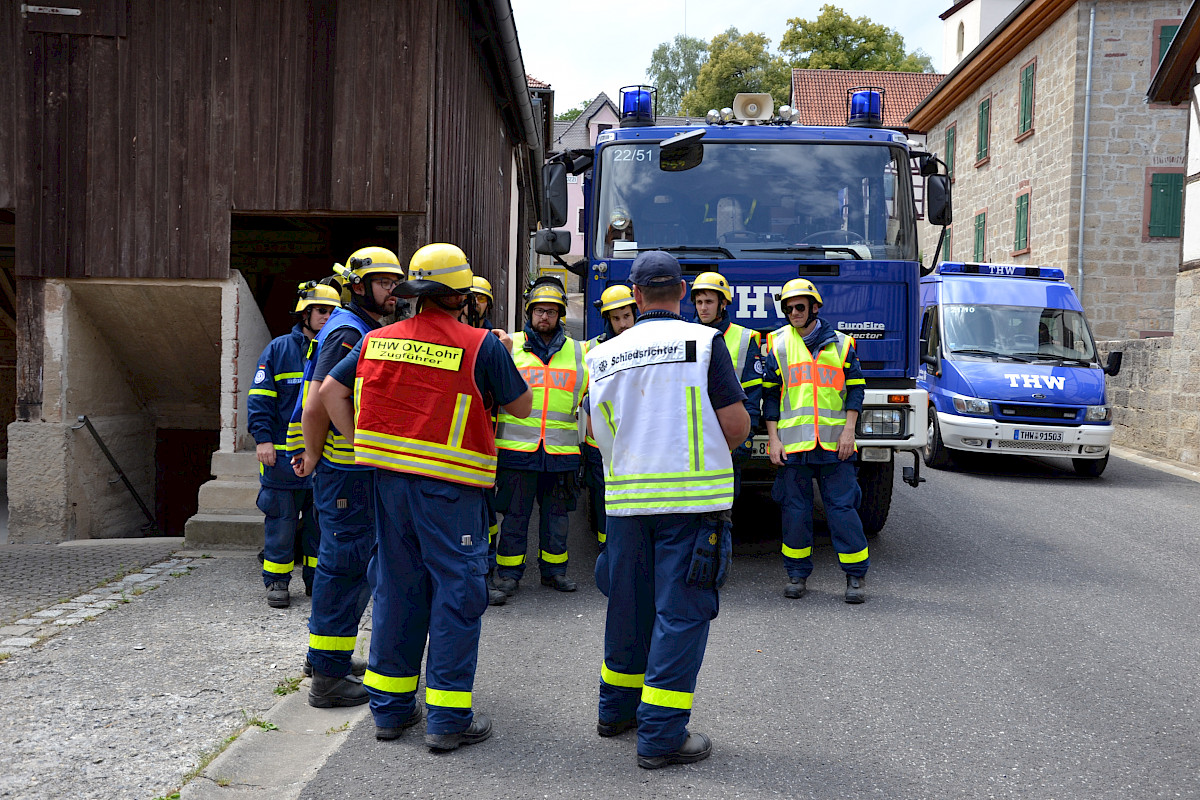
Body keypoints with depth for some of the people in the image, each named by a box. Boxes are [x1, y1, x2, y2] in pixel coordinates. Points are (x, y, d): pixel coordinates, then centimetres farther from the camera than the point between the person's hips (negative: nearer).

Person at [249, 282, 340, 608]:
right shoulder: (279, 349, 1)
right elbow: (260, 397, -1)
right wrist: (263, 437, -11)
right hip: (283, 454, -3)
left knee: (322, 519, 9)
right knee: (281, 519, 1)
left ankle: (317, 579, 20)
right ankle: (277, 581, 12)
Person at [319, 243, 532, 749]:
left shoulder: (377, 341, 7)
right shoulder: (482, 346, -7)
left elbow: (331, 390, 11)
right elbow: (521, 407, 2)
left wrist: (362, 444, 12)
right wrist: (504, 357, 16)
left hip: (390, 479, 6)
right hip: (450, 485, -5)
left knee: (397, 585, 15)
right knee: (457, 591, 4)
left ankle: (389, 707, 25)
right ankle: (447, 717, 7)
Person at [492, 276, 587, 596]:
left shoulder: (578, 351, 12)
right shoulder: (509, 345, 5)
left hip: (561, 450, 2)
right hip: (516, 447, -2)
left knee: (556, 513, 11)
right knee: (514, 513, 3)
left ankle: (554, 570, 24)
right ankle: (509, 573, 14)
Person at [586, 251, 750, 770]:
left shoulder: (605, 356, 6)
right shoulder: (703, 342, -6)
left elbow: (598, 434, 12)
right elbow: (737, 425, -8)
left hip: (626, 498, 5)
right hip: (692, 496, -4)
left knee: (628, 604, 17)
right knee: (680, 611, 1)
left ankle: (617, 708, 32)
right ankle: (661, 734, 2)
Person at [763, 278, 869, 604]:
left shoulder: (841, 344, 8)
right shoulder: (778, 345, 8)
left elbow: (856, 388, 9)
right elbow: (770, 394, 8)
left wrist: (849, 431, -2)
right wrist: (773, 439, 1)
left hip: (835, 443, -1)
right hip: (793, 442, 1)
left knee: (842, 507, -1)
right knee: (794, 509, 4)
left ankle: (856, 574, 9)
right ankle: (797, 574, 17)